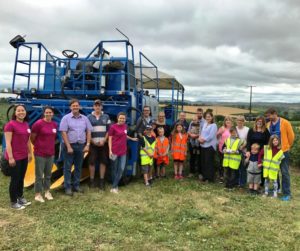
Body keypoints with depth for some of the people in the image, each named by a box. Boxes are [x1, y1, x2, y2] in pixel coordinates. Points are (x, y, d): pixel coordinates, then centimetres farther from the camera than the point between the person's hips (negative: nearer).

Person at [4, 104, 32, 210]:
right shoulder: (10, 124, -14)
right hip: (14, 157, -7)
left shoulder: (26, 124, 8)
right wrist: (10, 157, -19)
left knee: (21, 178, 18)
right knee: (15, 179, 3)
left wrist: (30, 153, 18)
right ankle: (13, 202, 16)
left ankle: (20, 197, 33)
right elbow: (8, 143, -16)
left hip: (24, 156, 7)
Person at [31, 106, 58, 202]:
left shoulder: (55, 124, 4)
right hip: (40, 153, -5)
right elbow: (32, 137, -6)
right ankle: (38, 194, 16)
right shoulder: (38, 123, -13)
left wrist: (50, 146, 11)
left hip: (51, 153, 6)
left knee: (48, 174, 16)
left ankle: (47, 192, 30)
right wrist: (38, 146, 4)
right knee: (39, 175, 3)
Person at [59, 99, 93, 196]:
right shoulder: (66, 118, -3)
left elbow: (88, 132, 8)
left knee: (78, 167, 11)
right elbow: (64, 133, -8)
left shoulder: (84, 118, 7)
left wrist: (87, 145, -2)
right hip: (69, 145, -3)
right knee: (67, 167, 2)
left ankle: (76, 186, 22)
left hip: (81, 145, 4)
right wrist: (69, 147, -14)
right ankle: (67, 188, 9)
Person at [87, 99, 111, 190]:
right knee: (92, 162, 1)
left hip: (103, 143, 1)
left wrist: (104, 140, -6)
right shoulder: (89, 117, 3)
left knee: (103, 162, 3)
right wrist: (92, 141, -8)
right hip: (93, 143, -1)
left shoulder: (106, 117, 8)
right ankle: (92, 180, 12)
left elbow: (108, 130, 5)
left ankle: (102, 181, 12)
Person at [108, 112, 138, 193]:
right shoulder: (113, 127, -8)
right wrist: (110, 150, -13)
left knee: (121, 169, 0)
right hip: (115, 151, -5)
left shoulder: (125, 126, 8)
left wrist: (132, 138, 30)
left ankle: (114, 187, 7)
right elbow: (110, 139, -6)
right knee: (114, 169, 7)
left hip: (123, 151, 5)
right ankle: (115, 186, 20)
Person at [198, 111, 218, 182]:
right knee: (203, 161, 10)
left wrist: (204, 139, -11)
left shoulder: (213, 125, -7)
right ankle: (205, 176, 20)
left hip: (210, 146, -7)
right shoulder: (204, 124, 15)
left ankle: (210, 177, 2)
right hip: (203, 145, 7)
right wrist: (200, 138, -4)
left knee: (209, 162, -6)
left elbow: (211, 136, -15)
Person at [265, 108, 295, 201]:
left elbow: (291, 136, -4)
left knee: (284, 172, -2)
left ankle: (287, 193, 4)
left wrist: (287, 146, 5)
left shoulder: (285, 123, -10)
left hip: (283, 151, -5)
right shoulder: (268, 125, 4)